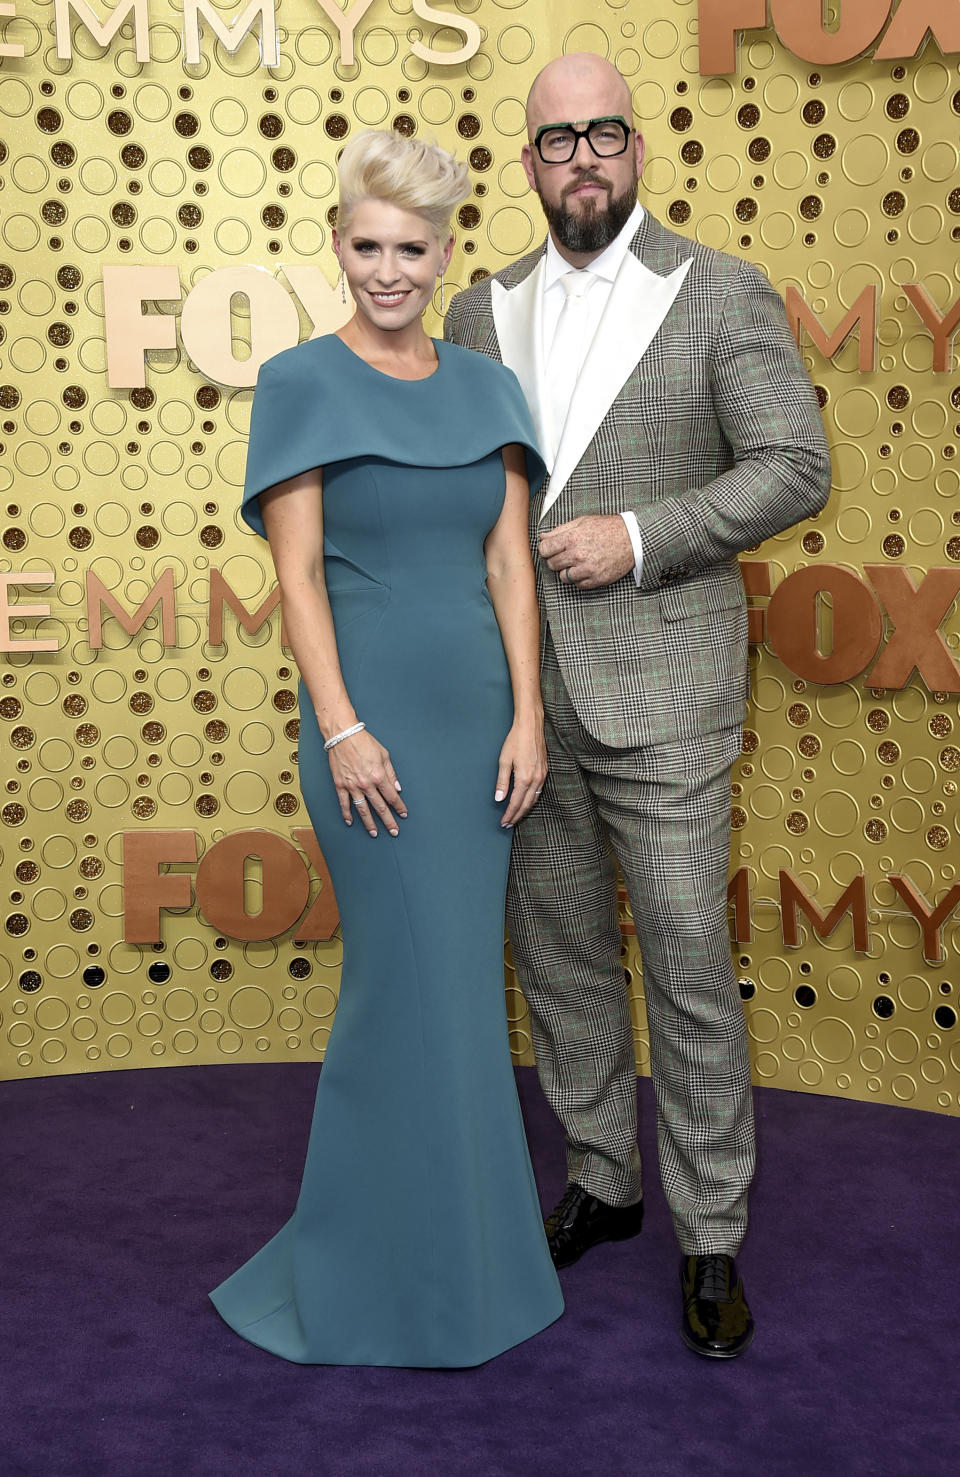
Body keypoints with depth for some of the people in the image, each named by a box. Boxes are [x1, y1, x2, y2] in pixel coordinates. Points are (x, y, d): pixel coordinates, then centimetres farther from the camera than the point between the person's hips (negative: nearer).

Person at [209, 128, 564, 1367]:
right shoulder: (301, 384, -3)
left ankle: (451, 1227, 28)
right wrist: (342, 729, -15)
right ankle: (401, 1271, 16)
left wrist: (527, 717, -1)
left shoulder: (486, 388, 10)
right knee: (415, 979, -1)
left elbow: (509, 563, 6)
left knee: (458, 976, 11)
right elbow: (297, 574, -8)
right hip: (373, 714, -5)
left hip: (477, 714, 5)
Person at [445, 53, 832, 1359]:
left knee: (688, 962, -1)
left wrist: (638, 537, -16)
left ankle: (711, 1236, 14)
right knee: (559, 948, 13)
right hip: (521, 687, 5)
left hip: (658, 685, -4)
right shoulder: (482, 310, 11)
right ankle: (600, 1180, 31)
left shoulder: (721, 296, -2)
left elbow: (795, 467, -7)